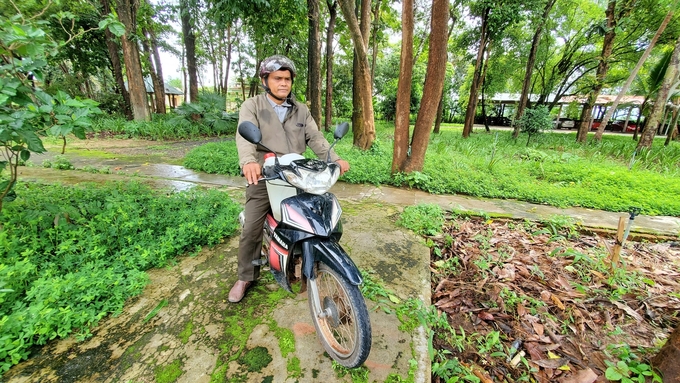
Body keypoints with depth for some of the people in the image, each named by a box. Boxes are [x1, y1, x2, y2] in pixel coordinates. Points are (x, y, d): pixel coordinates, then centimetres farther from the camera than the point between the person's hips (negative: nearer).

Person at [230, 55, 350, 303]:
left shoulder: (301, 110, 13)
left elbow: (315, 138, 3)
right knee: (251, 230, 1)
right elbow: (245, 135, -18)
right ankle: (246, 276, 22)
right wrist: (249, 161, -39)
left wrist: (334, 159, -15)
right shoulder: (252, 106, 1)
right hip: (263, 179, -3)